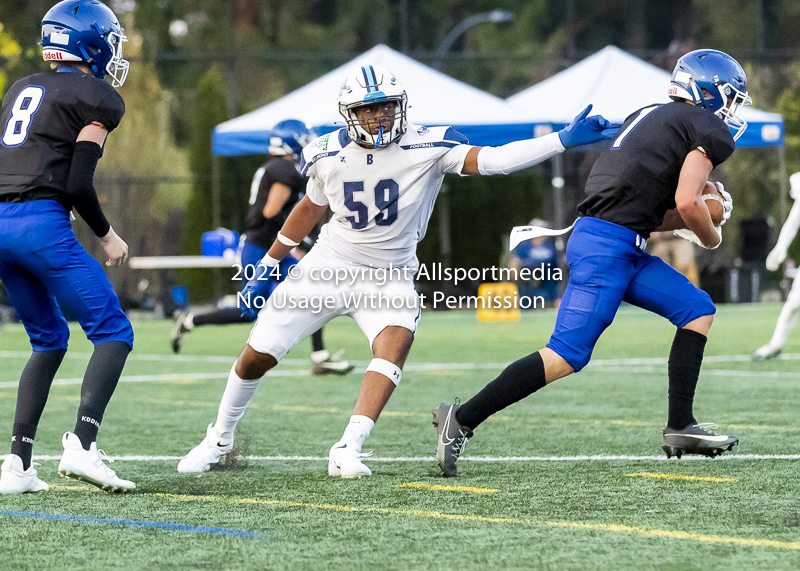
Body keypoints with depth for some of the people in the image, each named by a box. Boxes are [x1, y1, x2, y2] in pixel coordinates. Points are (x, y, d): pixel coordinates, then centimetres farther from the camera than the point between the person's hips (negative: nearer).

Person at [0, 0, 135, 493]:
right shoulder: (98, 99, -1)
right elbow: (79, 184, -9)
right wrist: (107, 235, 5)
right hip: (43, 224, -8)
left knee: (49, 339, 21)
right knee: (114, 333, 0)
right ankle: (82, 443, -20)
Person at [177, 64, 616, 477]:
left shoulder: (427, 148, -17)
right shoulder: (329, 155, -9)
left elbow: (491, 160, -28)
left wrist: (565, 140, -39)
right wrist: (266, 268, 16)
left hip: (389, 278, -2)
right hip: (329, 268, 2)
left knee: (396, 339, -32)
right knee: (256, 356, 2)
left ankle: (347, 451, -35)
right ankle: (220, 439, 29)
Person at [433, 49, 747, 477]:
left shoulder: (651, 117, 24)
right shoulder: (707, 130, -2)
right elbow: (687, 203, -13)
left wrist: (689, 220, 17)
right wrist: (709, 236, 6)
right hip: (606, 245, -10)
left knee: (698, 310, 14)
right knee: (568, 355, -12)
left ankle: (680, 427, 10)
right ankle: (463, 420, -9)